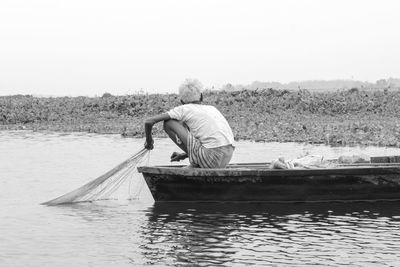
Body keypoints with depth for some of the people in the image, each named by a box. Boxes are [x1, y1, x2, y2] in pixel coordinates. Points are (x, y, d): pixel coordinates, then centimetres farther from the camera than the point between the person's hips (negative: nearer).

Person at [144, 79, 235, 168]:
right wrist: (184, 155, 34)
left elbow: (149, 121, 6)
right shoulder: (212, 108, 22)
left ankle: (195, 163, 3)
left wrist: (149, 139, 26)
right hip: (227, 158, 7)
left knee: (168, 122, 3)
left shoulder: (184, 109, 6)